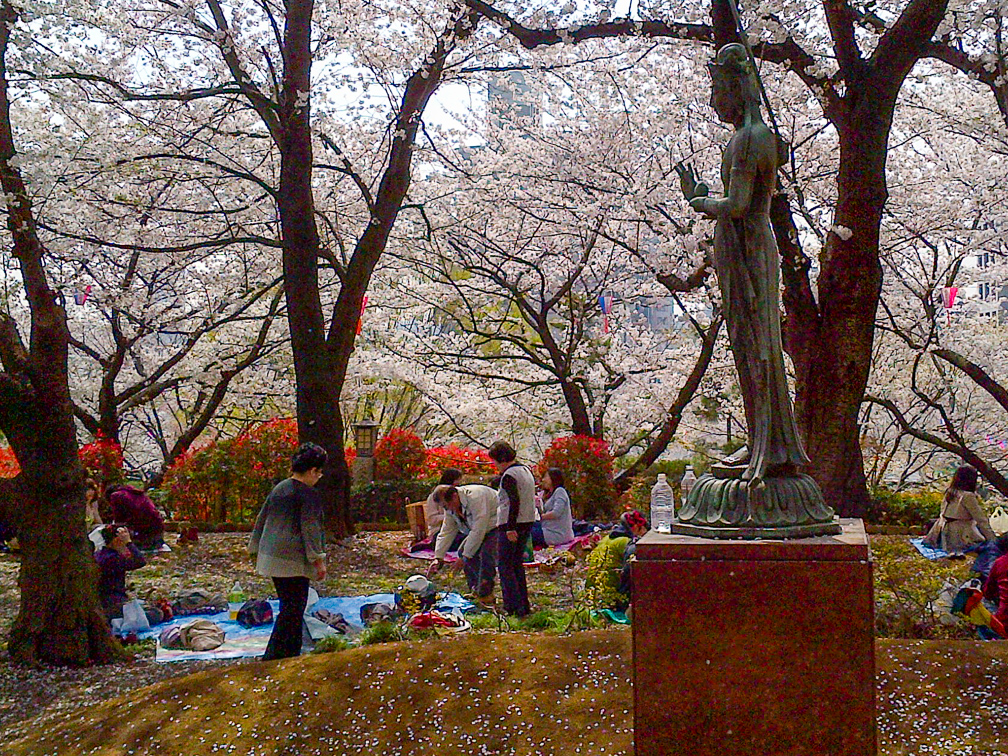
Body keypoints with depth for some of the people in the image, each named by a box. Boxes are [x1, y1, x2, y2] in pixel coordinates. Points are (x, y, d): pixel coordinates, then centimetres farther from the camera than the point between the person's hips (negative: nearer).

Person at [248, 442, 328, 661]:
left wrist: (256, 549, 28)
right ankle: (274, 656, -3)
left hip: (271, 557, 9)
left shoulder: (278, 489, 13)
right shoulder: (308, 495, -12)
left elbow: (262, 520, 20)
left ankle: (291, 653, 24)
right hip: (293, 561, -9)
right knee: (293, 609, -2)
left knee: (289, 606, 17)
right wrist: (318, 560, -10)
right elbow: (310, 529, -15)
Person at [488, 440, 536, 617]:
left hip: (511, 524, -9)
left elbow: (514, 501, -23)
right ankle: (524, 605, 18)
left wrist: (510, 528, -24)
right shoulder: (526, 470, 13)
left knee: (504, 565, -3)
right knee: (517, 563, 16)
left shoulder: (509, 475, -15)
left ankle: (513, 606, -9)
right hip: (528, 522, 9)